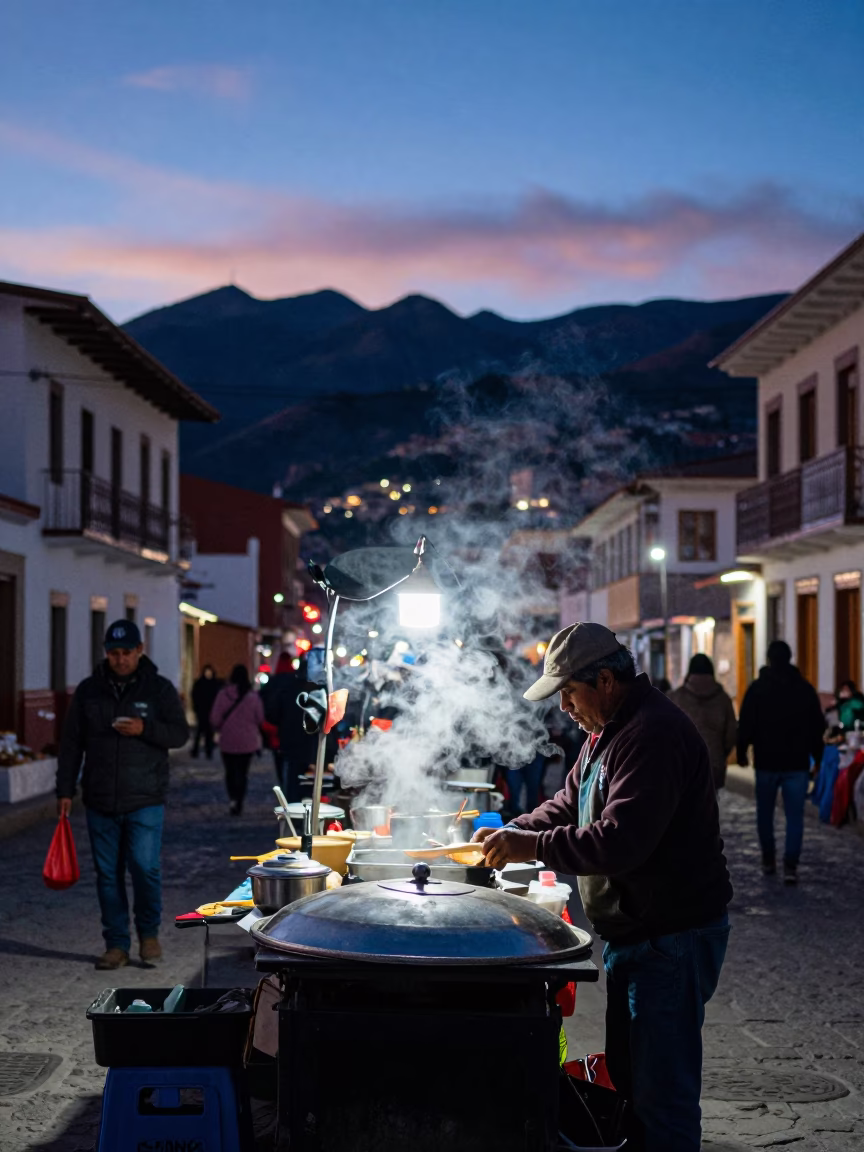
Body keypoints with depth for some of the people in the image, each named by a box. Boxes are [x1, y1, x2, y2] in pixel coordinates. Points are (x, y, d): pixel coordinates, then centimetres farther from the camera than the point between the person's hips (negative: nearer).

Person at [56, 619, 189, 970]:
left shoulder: (160, 688, 2)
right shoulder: (88, 690, 7)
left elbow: (180, 733, 0)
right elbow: (71, 742, 9)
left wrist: (145, 729, -17)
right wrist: (65, 790, 4)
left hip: (145, 800, -3)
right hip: (100, 802, 3)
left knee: (145, 867, -9)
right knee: (108, 874, 6)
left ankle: (149, 934, 13)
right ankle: (117, 945, 16)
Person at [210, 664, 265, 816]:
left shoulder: (223, 694, -8)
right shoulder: (253, 696, -9)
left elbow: (215, 719, -7)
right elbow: (260, 719, -5)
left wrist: (220, 729, 14)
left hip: (227, 740, 0)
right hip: (247, 741, 0)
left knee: (230, 772, 13)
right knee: (242, 772, 11)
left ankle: (233, 799, -7)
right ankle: (239, 804, 8)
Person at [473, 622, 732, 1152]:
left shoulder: (655, 735, -24)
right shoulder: (609, 730, 12)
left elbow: (618, 841, -30)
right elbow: (569, 805, 22)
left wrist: (531, 846, -22)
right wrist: (514, 830, 6)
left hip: (673, 938, -11)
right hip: (634, 931, 11)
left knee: (662, 1092, -4)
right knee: (627, 1075, 20)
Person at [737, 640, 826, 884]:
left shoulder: (757, 688, -3)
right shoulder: (805, 689, 3)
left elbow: (745, 725, -5)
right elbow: (817, 727, 8)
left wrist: (742, 753, 6)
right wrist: (817, 757, 16)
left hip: (766, 762, -1)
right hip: (797, 763, 1)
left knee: (765, 813, 14)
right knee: (795, 816, 0)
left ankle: (769, 860, 19)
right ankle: (790, 866, -10)